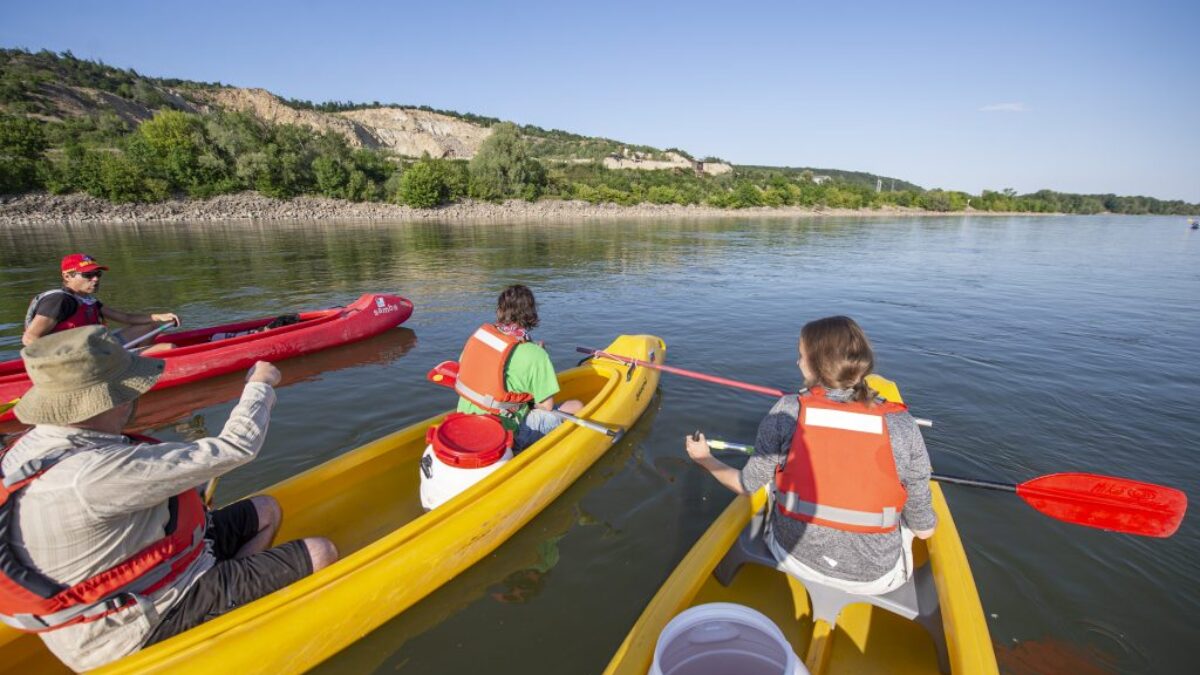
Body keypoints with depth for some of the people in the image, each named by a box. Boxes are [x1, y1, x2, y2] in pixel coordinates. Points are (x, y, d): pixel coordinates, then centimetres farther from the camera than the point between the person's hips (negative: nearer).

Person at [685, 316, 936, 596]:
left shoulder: (786, 412, -19)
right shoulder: (903, 427, -18)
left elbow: (745, 486, -8)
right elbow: (924, 530, -9)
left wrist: (704, 459, 10)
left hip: (795, 557, 1)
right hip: (875, 578, 0)